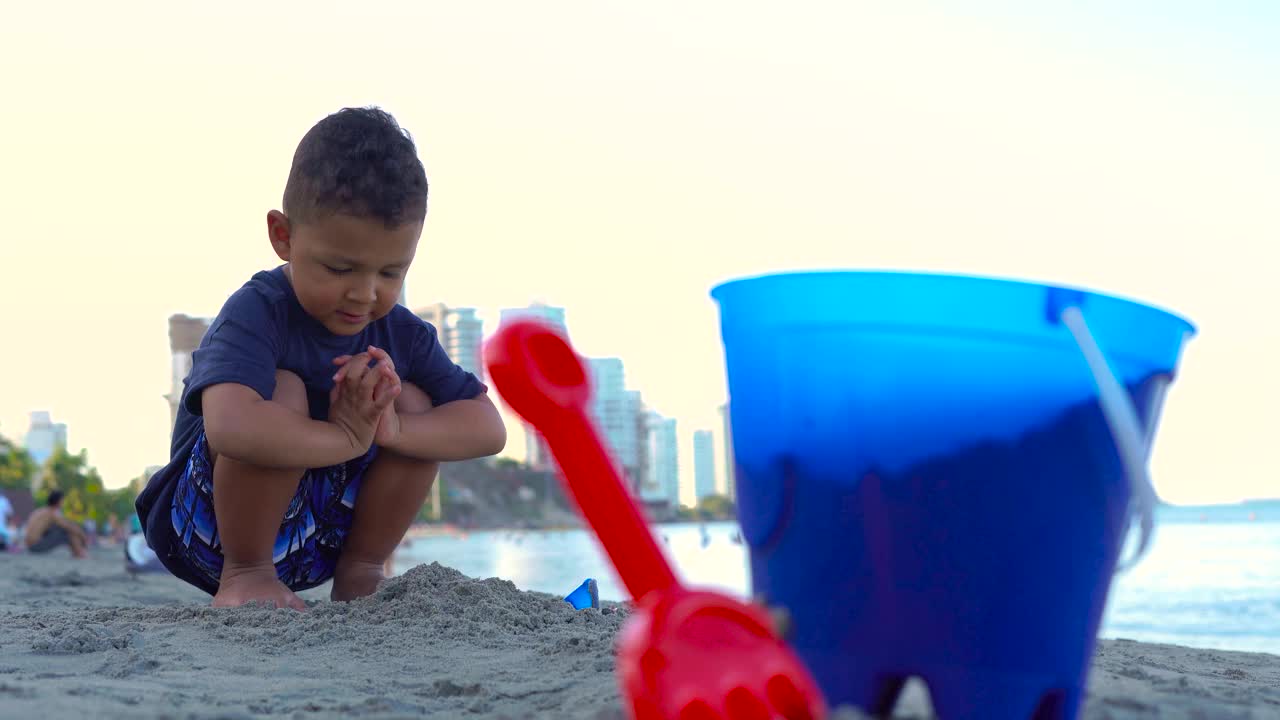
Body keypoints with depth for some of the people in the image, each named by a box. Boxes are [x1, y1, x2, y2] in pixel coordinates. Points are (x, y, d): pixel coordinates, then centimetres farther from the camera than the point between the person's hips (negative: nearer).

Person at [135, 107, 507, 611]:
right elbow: (230, 427, -45)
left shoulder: (402, 335, -4)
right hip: (211, 528, -6)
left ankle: (358, 577, -1)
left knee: (413, 404, -10)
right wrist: (346, 437, -32)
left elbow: (488, 428, -8)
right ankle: (244, 578, -16)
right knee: (282, 392, -31)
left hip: (313, 541, 6)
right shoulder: (257, 313, -24)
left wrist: (393, 428, -26)